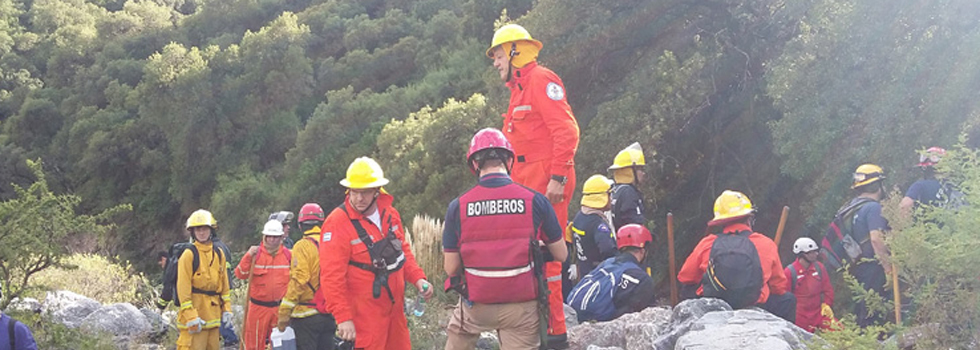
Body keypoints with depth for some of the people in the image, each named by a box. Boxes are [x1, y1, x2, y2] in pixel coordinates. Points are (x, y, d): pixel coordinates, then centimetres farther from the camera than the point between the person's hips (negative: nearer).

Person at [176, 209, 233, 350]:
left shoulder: (219, 254, 11)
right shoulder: (189, 254, -9)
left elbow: (224, 284, 16)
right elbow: (183, 287, -12)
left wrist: (226, 308, 10)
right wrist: (190, 316, -17)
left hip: (213, 315, 7)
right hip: (194, 312, -7)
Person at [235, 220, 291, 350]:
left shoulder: (288, 255, 5)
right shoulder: (256, 253, -1)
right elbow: (240, 274, -9)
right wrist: (248, 256, -18)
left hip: (280, 306, 2)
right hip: (258, 306, -2)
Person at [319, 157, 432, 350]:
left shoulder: (390, 214, 4)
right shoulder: (337, 223, -16)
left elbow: (403, 251, 18)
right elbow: (332, 277, -18)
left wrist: (417, 278, 1)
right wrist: (343, 317, -22)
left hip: (394, 308, 7)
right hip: (364, 312, -7)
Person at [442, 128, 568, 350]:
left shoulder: (458, 207, -8)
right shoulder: (535, 201, -9)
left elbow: (451, 268, -3)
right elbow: (561, 255, 1)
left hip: (476, 306, 1)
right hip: (521, 307, -1)